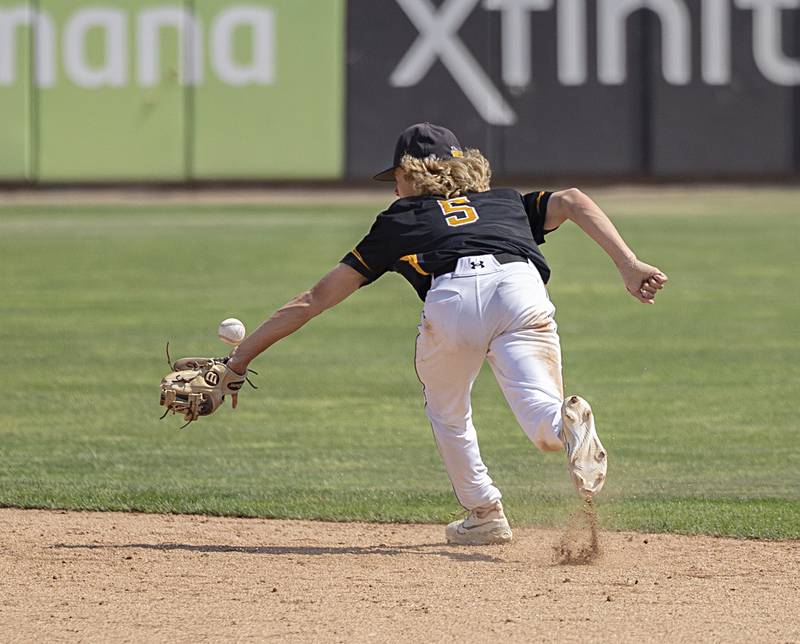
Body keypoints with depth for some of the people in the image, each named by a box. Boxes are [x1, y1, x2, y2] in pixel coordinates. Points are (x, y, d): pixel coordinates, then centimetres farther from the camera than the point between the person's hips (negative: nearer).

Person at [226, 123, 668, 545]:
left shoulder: (398, 222, 35)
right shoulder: (509, 203, 39)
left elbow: (315, 299, 36)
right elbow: (572, 202, 19)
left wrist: (238, 359, 41)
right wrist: (628, 265, 9)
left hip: (451, 301, -1)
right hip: (522, 291, 1)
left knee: (446, 413, 27)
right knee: (546, 428, -8)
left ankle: (485, 513, 25)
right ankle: (567, 421, -41)